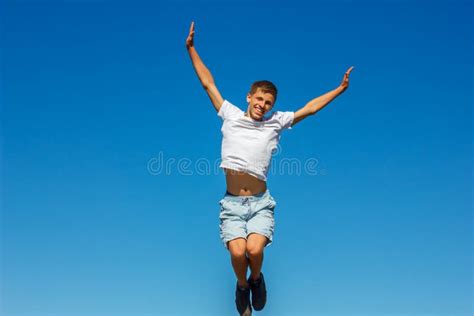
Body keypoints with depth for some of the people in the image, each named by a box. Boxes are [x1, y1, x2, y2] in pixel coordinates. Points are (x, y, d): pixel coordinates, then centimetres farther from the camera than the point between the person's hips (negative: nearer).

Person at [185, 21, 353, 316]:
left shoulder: (275, 123, 8)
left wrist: (339, 89, 7)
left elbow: (309, 109, 10)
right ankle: (242, 285, 14)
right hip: (232, 204, 0)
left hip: (260, 203, 0)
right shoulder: (231, 115, 8)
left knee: (255, 249, -24)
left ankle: (256, 279, 12)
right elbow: (209, 83, 11)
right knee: (237, 252, -21)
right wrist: (191, 49, 12)